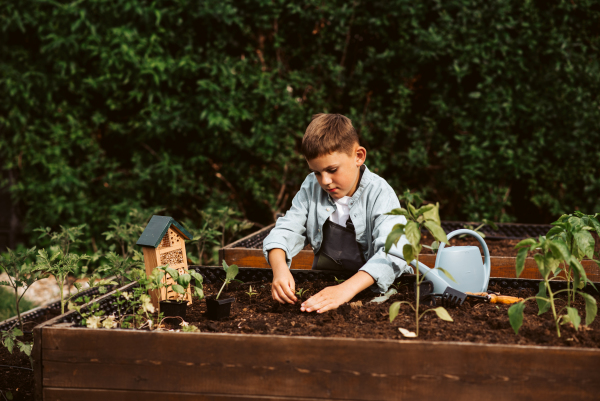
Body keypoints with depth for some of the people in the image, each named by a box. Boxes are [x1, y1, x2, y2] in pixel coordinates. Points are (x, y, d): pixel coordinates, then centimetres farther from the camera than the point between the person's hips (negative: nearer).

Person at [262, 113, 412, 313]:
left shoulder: (380, 194, -15)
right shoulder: (311, 188, 2)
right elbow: (287, 230, 0)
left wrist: (346, 289, -45)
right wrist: (279, 268, -25)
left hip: (373, 285, -3)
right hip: (323, 281, 4)